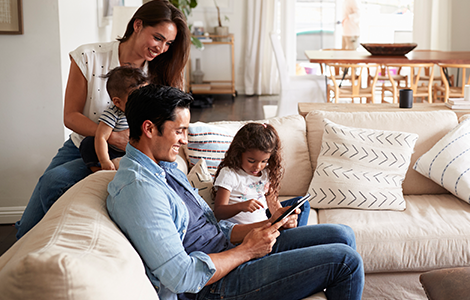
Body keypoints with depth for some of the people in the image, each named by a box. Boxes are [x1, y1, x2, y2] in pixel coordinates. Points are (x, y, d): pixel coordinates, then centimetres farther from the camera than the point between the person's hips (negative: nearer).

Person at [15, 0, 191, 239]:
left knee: (53, 180, -28)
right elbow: (71, 116, -11)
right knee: (27, 229, -5)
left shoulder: (158, 75, -8)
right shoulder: (89, 57, -12)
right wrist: (113, 137, -27)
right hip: (80, 147, 2)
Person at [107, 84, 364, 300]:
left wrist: (267, 225, 2)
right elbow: (181, 277, -27)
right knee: (345, 260, -11)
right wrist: (247, 250, -16)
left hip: (230, 251, 10)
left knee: (341, 235, 7)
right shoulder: (138, 189, -23)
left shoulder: (165, 168, 12)